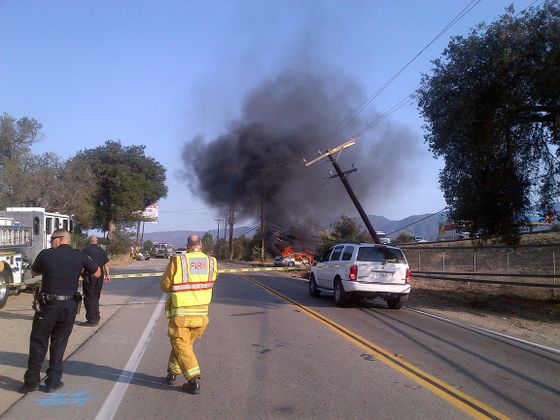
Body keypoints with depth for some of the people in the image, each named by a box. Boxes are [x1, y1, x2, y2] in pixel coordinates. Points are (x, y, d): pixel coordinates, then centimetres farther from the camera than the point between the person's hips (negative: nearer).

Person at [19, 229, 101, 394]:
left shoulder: (45, 254, -8)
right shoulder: (80, 256, -3)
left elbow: (33, 272, 11)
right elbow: (97, 273, 8)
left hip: (48, 305, -2)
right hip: (70, 306, 2)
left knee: (38, 343, 13)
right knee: (59, 343, 14)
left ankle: (32, 381, 20)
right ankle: (53, 381, 18)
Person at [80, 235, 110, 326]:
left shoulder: (86, 250, -7)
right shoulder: (102, 251, 10)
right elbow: (106, 264, 13)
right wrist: (107, 275, 21)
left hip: (89, 277, -6)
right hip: (100, 277, 6)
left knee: (89, 298, -1)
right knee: (96, 297, 17)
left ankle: (91, 321, -2)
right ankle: (96, 318, 23)